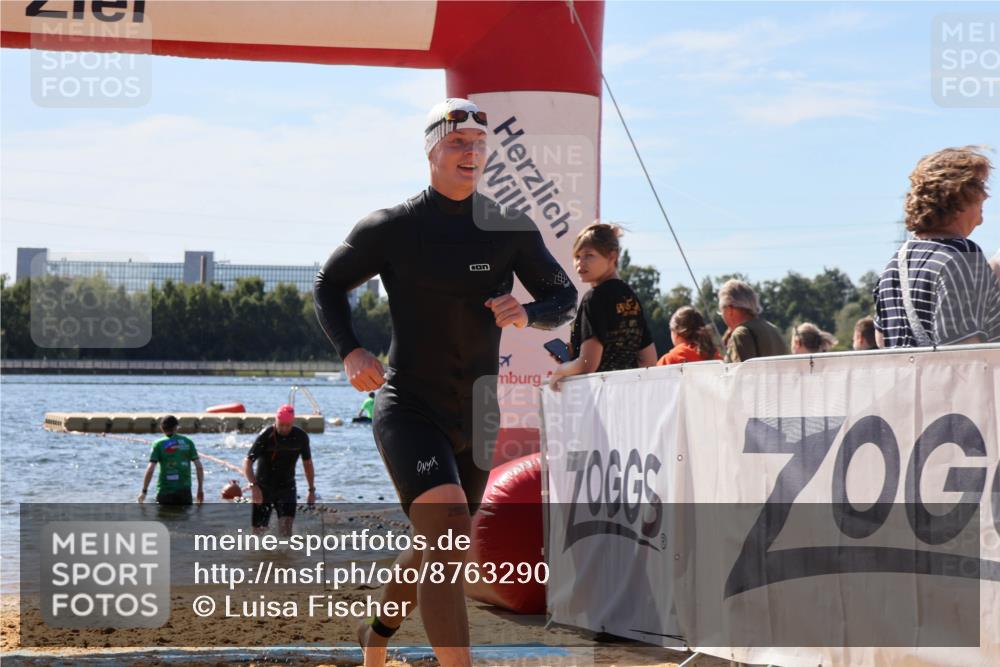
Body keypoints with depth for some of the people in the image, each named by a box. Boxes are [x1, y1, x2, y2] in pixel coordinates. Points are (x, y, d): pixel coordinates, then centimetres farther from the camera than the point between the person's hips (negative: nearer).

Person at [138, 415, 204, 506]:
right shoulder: (187, 442, 5)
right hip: (184, 490, 2)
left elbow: (150, 469, -10)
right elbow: (199, 467, 1)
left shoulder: (158, 444, -1)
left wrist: (144, 491, -3)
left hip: (165, 491, -2)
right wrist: (200, 489, 7)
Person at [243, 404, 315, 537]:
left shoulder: (301, 437, -5)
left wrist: (312, 490, 9)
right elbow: (247, 462, -19)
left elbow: (307, 463, 9)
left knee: (286, 525, -17)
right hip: (264, 487, -1)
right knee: (258, 529, 3)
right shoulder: (266, 436, -16)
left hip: (287, 487, 1)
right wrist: (253, 485, -33)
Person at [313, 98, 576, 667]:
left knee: (439, 551, 18)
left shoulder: (511, 229, 1)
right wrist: (350, 352, -9)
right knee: (449, 533, -26)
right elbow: (329, 284, 8)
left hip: (476, 416, 5)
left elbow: (565, 297, 10)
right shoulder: (392, 228, -5)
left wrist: (528, 313, -14)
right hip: (408, 408, -4)